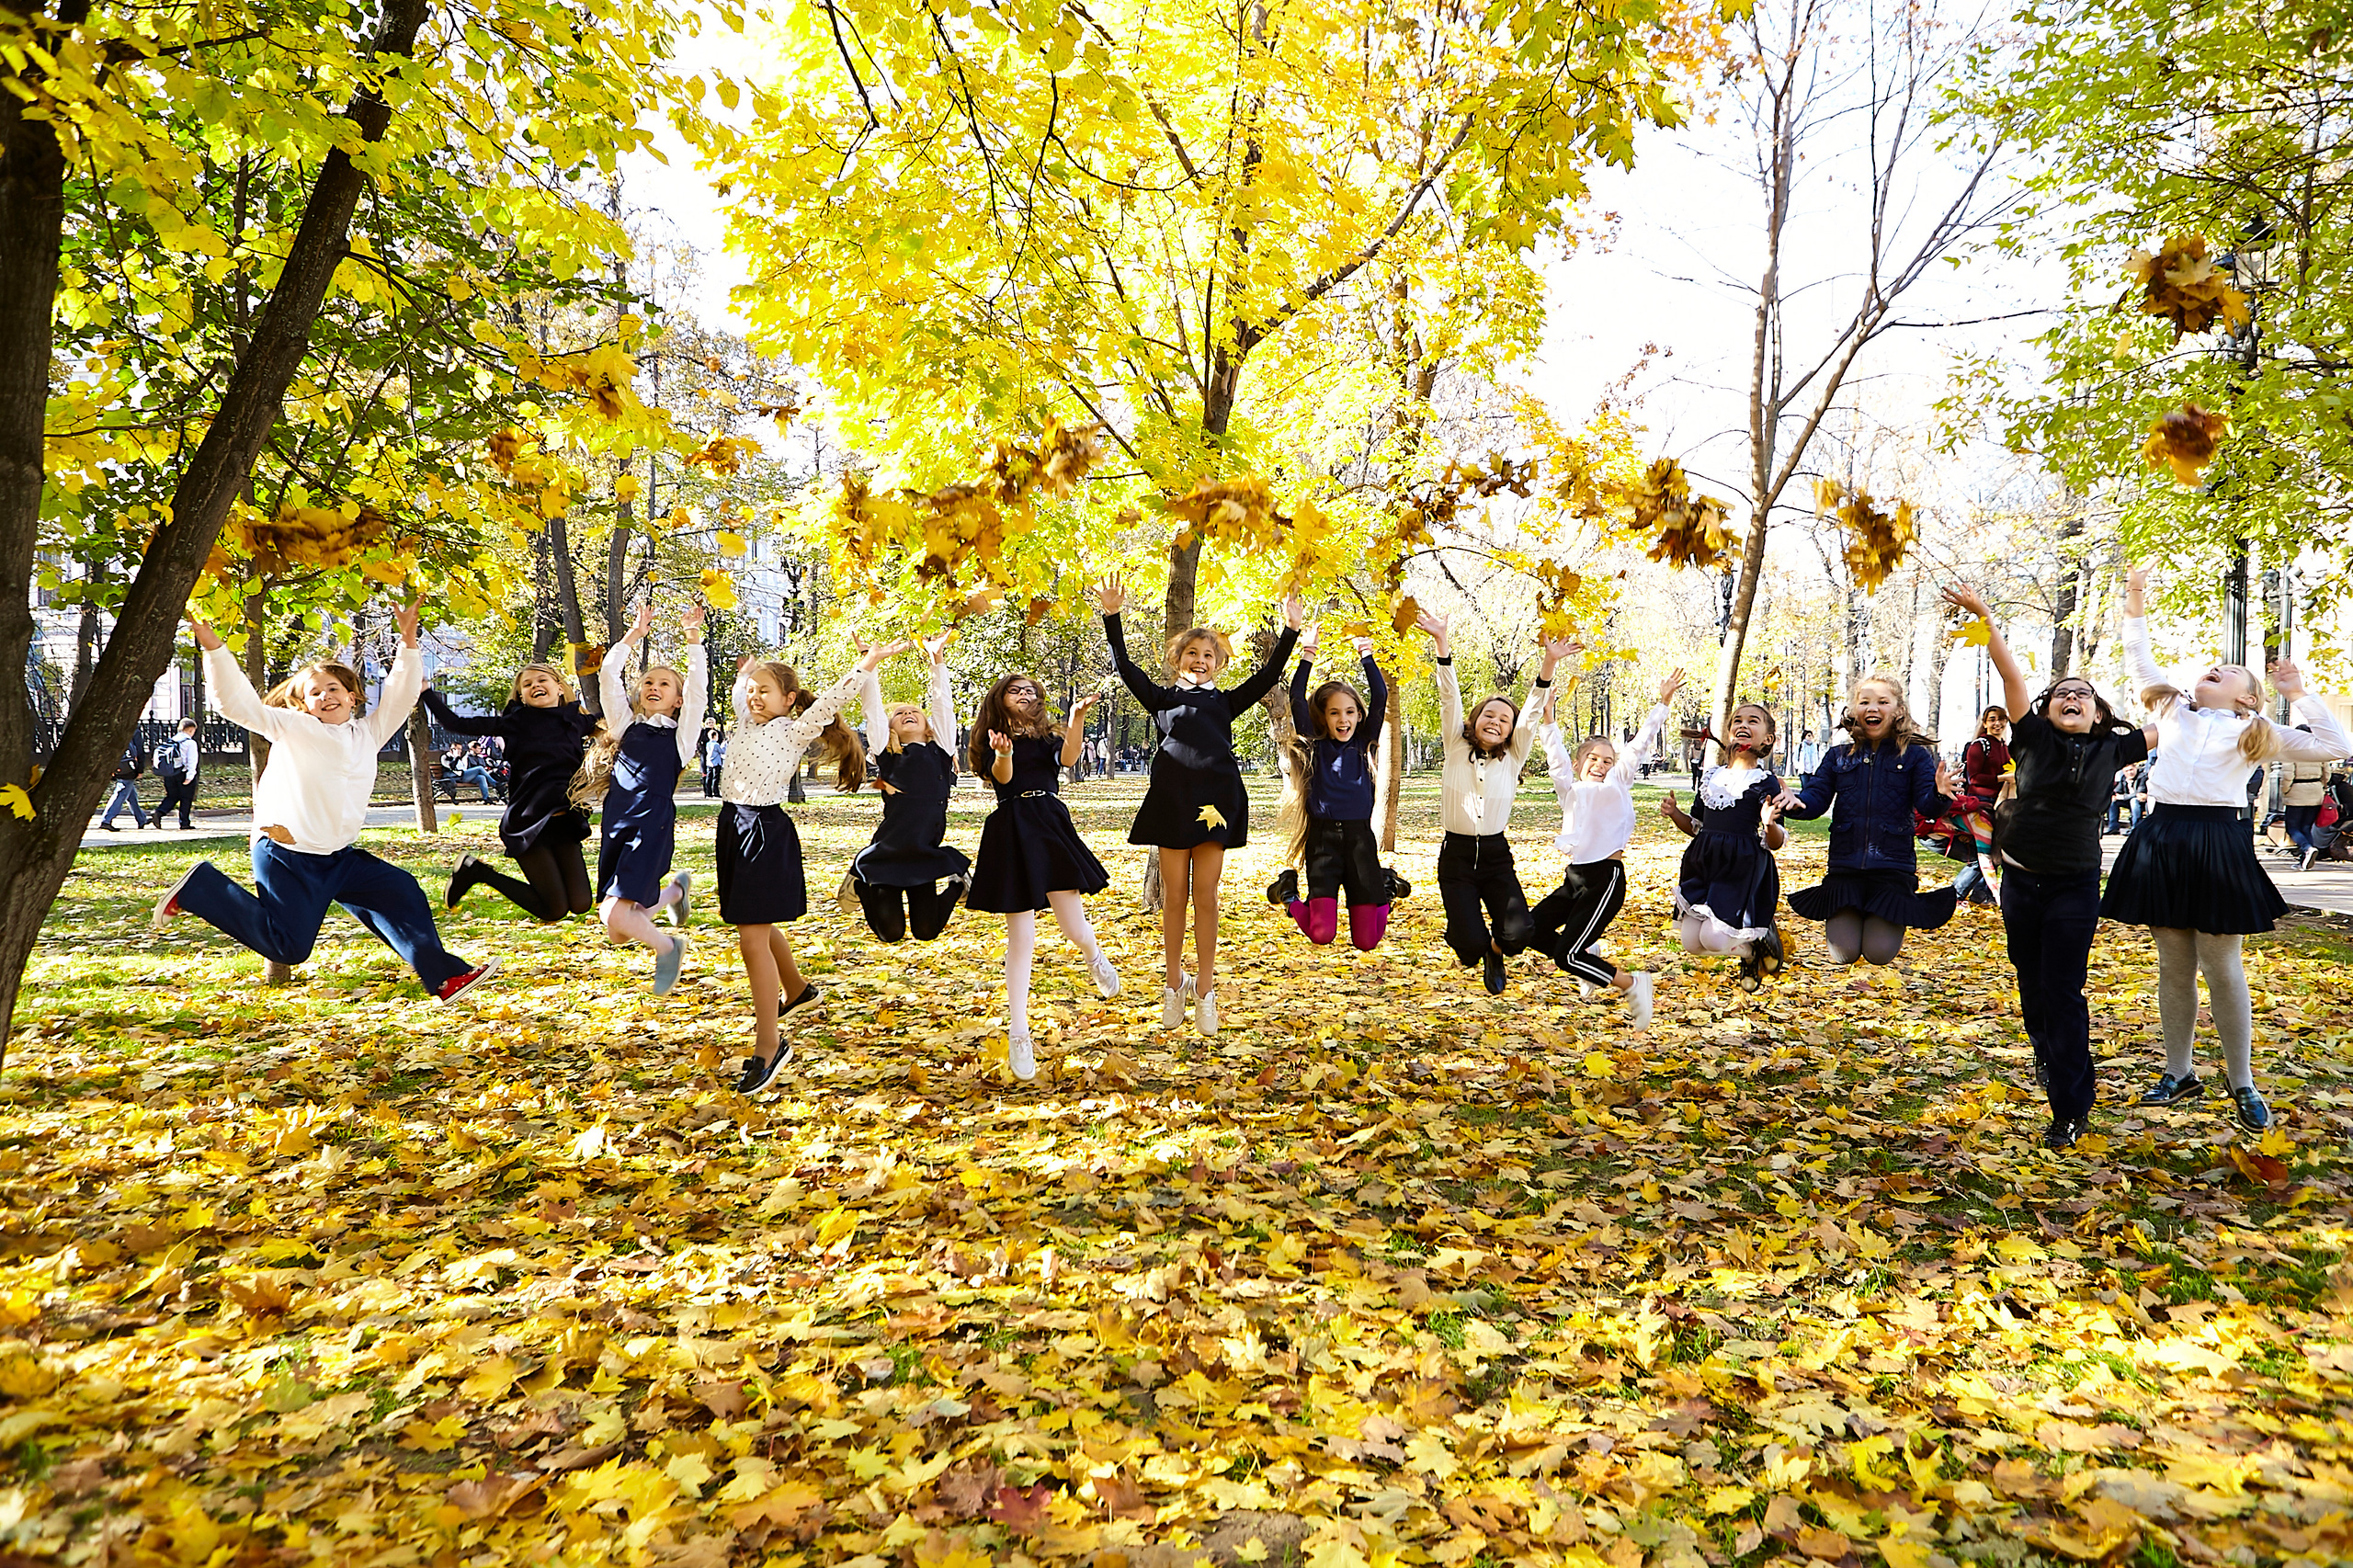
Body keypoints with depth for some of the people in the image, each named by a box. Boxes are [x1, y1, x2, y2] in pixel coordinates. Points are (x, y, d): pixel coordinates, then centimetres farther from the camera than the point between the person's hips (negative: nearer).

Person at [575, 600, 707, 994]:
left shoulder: (681, 733, 7)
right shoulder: (626, 725, 16)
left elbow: (698, 690, -6)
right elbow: (607, 678, 8)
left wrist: (693, 641, -11)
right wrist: (633, 637, 3)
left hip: (653, 828, -5)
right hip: (616, 827, 5)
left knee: (616, 916, -20)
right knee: (616, 932, 8)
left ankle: (667, 946, 10)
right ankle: (675, 890, 34)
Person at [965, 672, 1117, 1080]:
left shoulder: (1049, 736, 15)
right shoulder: (994, 738, 9)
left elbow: (1067, 757, -8)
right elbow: (1002, 777, -11)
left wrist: (1077, 718, -24)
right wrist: (1003, 754, -34)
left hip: (1051, 825, 2)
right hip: (1011, 832, -2)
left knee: (1077, 931, -5)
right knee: (1021, 939, -5)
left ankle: (1095, 958, 35)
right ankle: (1018, 1034, 4)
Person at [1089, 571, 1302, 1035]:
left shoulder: (1224, 701, 19)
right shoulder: (1161, 697, 15)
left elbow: (1267, 677, 14)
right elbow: (1125, 667, 5)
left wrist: (1290, 631, 5)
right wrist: (1111, 616, -5)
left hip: (1215, 798, 1)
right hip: (1172, 798, -1)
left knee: (1206, 894, 1)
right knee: (1174, 894, 4)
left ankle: (1204, 990, 8)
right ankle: (1174, 984, 16)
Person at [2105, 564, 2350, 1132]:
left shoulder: (2255, 733, 10)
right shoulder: (2173, 710, 18)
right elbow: (2139, 663, 25)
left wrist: (2298, 694, 2)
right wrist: (2135, 601, 17)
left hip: (2218, 843, -2)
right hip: (2162, 839, 3)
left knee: (2222, 968, -3)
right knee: (2173, 967, 7)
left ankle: (2242, 1084, 9)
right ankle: (2179, 1073, 16)